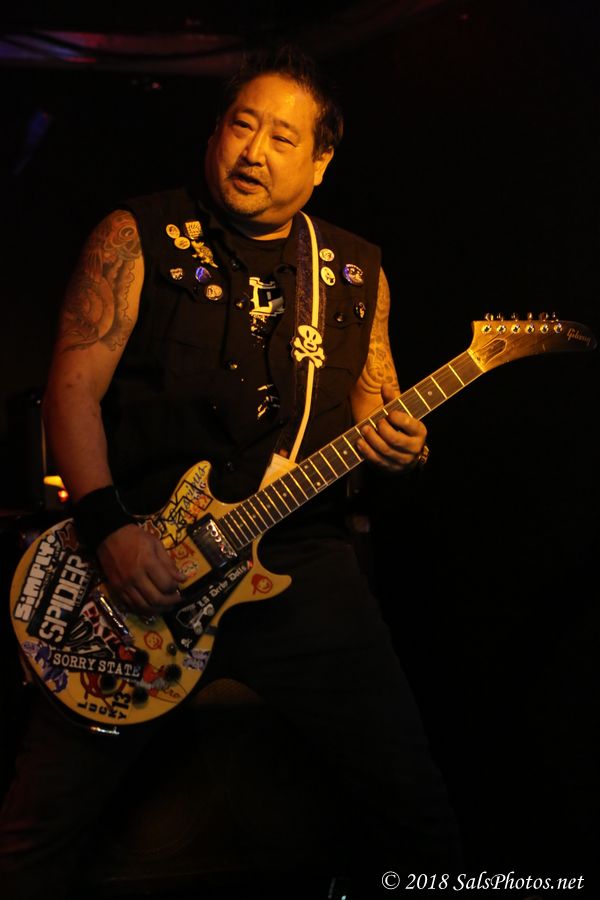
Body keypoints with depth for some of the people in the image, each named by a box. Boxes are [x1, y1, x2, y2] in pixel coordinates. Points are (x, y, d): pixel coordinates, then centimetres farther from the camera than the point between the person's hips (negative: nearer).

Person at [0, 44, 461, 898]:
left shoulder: (357, 270, 12)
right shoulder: (138, 237, 2)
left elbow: (382, 409, 19)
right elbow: (73, 388, -3)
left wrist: (401, 445, -5)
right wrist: (108, 528, -15)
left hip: (304, 561, 3)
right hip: (141, 565, -2)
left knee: (414, 810, 4)